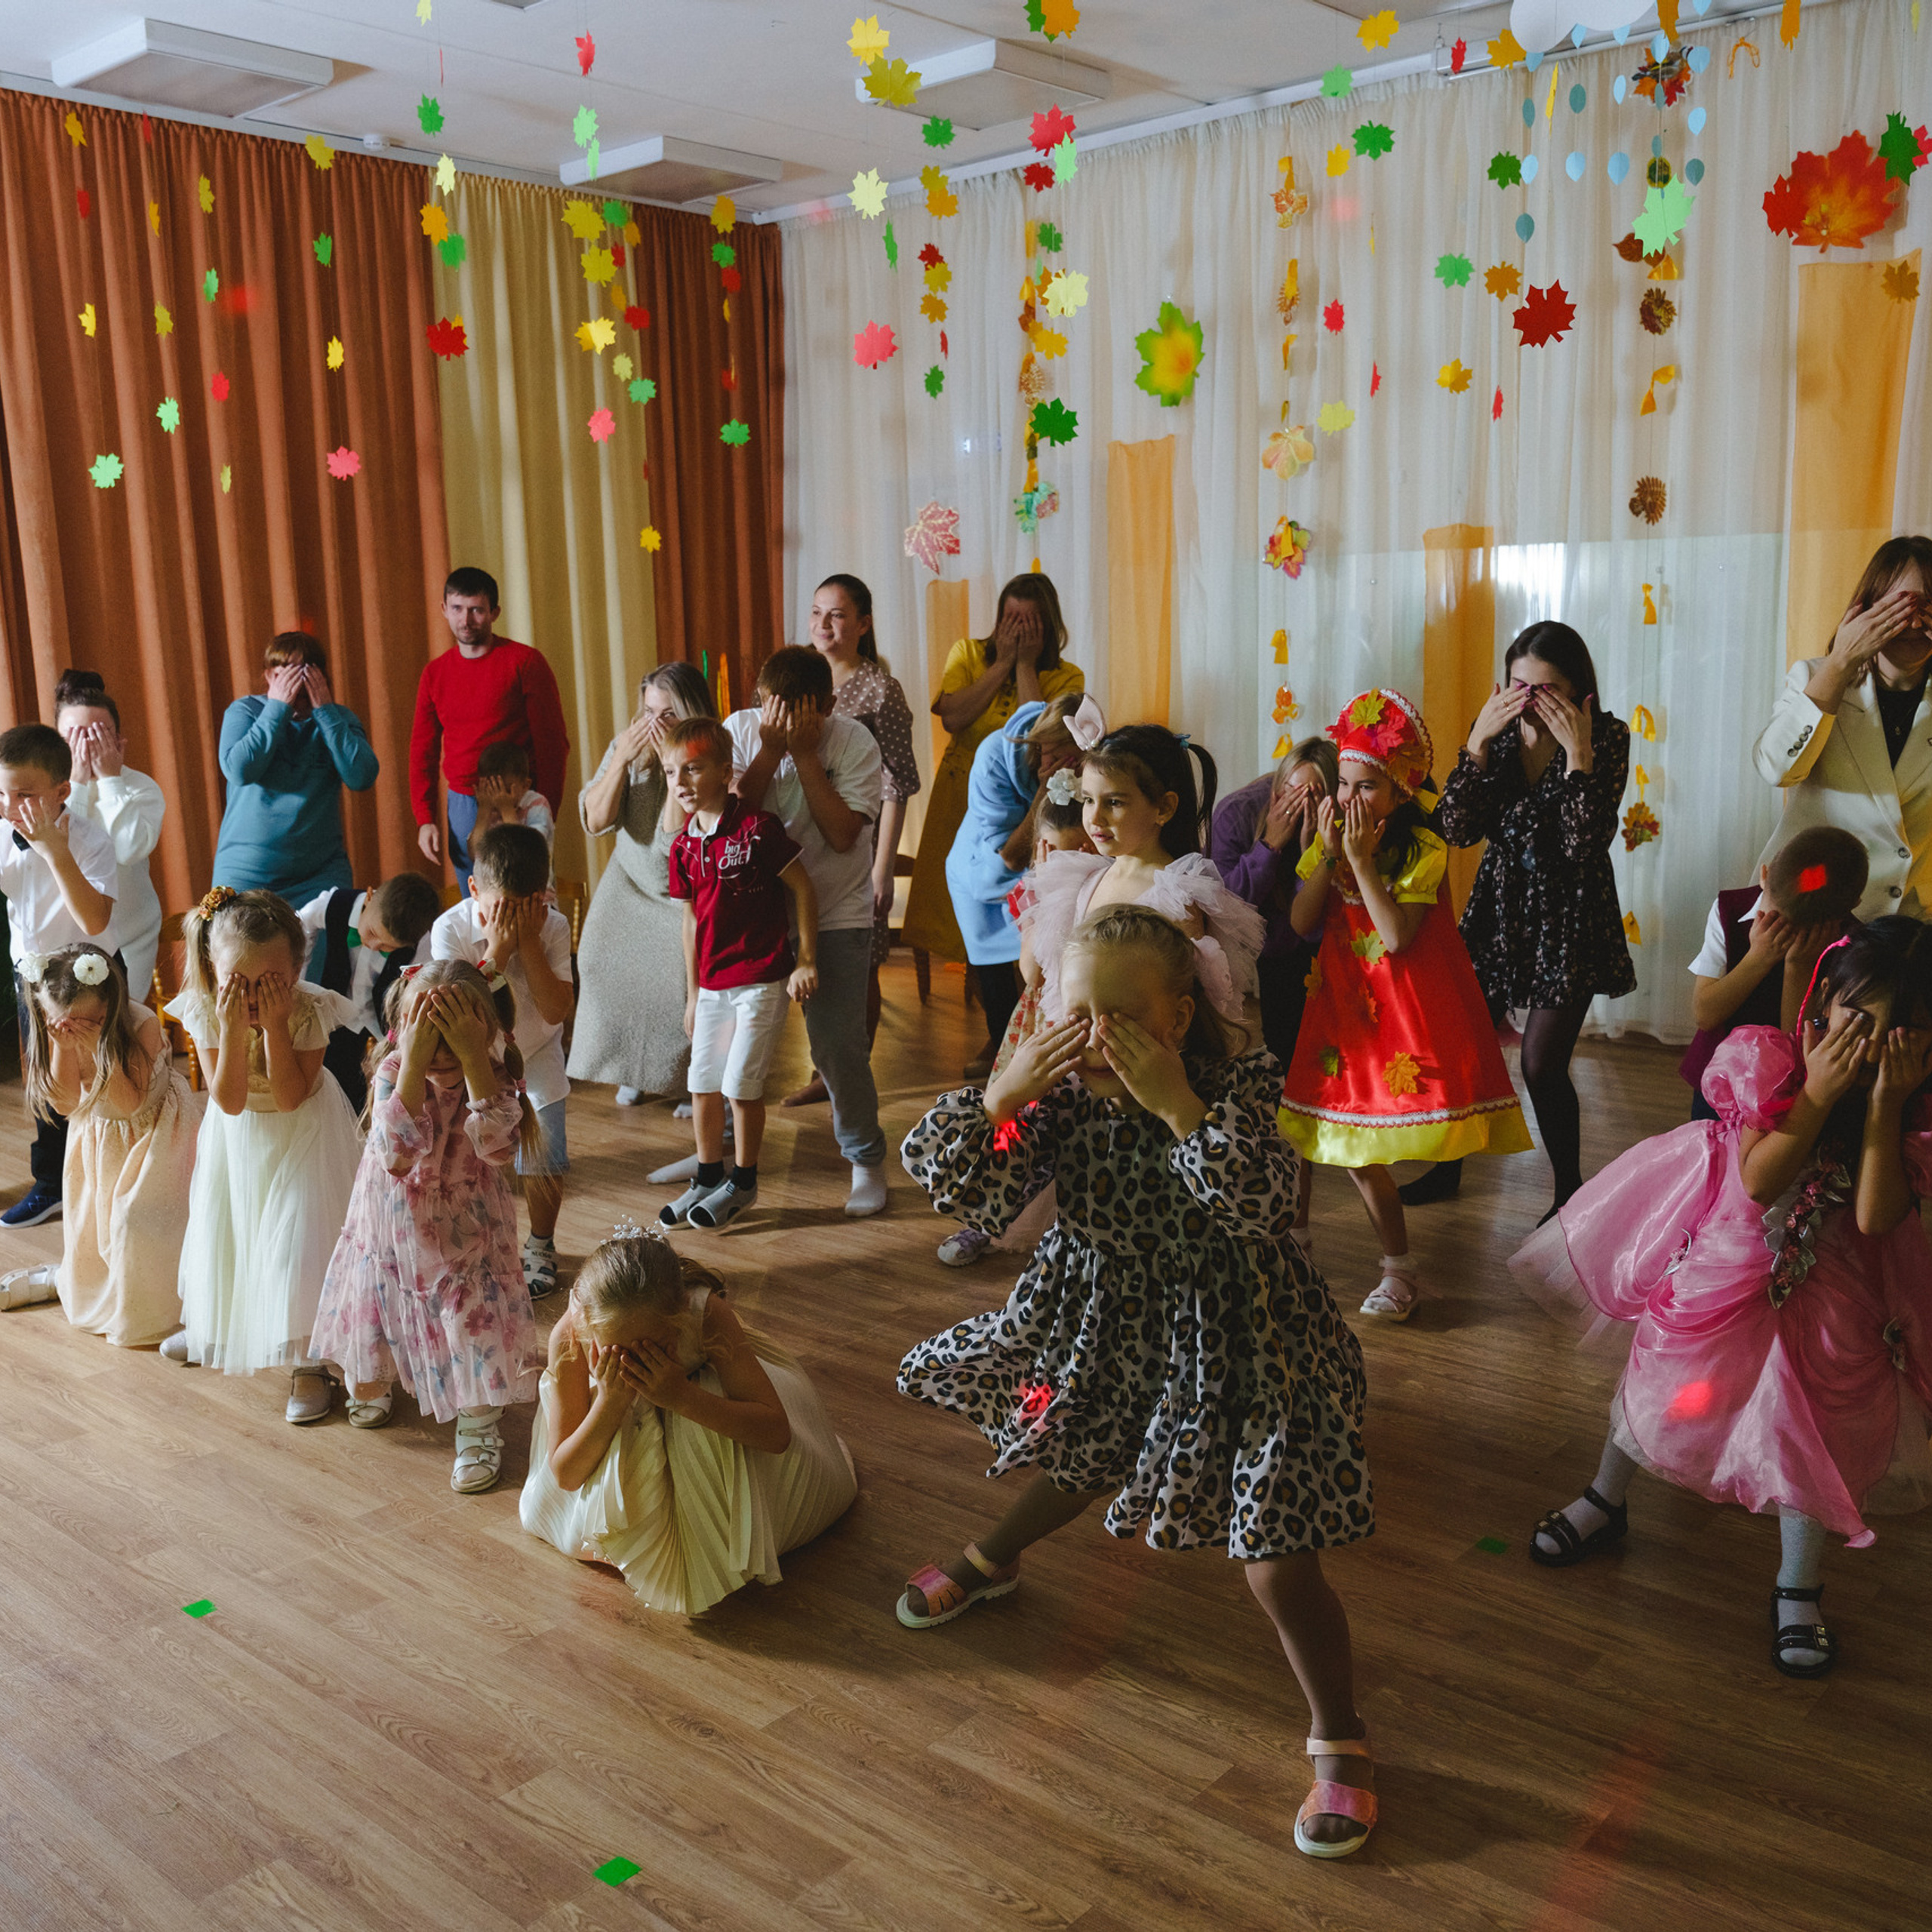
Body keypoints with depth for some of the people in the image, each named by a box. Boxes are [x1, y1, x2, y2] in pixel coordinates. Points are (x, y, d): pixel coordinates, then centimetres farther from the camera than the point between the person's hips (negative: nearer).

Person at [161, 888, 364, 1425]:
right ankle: (214, 1325, 46)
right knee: (222, 1229, 16)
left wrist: (274, 1025, -38)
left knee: (300, 1240, -10)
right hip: (238, 1136, 3)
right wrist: (234, 1028, -38)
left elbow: (290, 1098, -29)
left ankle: (308, 1361, 3)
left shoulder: (310, 1009, -29)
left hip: (302, 1135, -3)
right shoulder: (205, 1011, -23)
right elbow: (230, 1101, -26)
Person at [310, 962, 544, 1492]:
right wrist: (415, 1064, -42)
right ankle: (369, 1384, 52)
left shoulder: (492, 1078, -18)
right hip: (393, 1225, 2)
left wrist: (473, 1058, -43)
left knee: (476, 1328, -5)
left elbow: (495, 1144, -39)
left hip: (465, 1230, -1)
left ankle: (479, 1430, 19)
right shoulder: (394, 1072, -19)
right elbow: (397, 1154, -35)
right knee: (374, 1309, 18)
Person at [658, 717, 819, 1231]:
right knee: (703, 1085, 10)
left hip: (762, 978, -6)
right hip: (712, 984, 6)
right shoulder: (683, 846, 4)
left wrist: (806, 959, -9)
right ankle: (708, 1180, 28)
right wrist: (692, 994, 15)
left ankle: (743, 1183, 16)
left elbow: (803, 888, -9)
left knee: (741, 1084, -3)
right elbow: (692, 919, 12)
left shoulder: (757, 827, -14)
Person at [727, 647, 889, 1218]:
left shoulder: (853, 742, -11)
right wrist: (770, 752, -21)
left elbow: (842, 834, -21)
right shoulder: (740, 730, -4)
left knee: (837, 1041, -9)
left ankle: (867, 1160, 12)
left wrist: (804, 753, -22)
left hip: (836, 914, -3)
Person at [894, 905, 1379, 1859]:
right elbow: (968, 1192, -18)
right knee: (1073, 1458, 31)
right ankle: (991, 1557, 66)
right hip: (1106, 1321, 5)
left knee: (1277, 1563, -6)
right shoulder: (1061, 1093, -14)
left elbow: (1260, 1201, -41)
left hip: (1231, 1341, -5)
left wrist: (1179, 1105, -44)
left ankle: (1340, 1740, 20)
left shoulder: (1235, 1089, -25)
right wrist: (1002, 1094, -32)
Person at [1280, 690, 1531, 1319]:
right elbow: (1300, 924, -5)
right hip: (1345, 1003, 5)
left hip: (1409, 1004, -5)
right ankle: (1398, 1264, 22)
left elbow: (1396, 936, -23)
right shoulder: (1329, 839, 2)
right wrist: (1330, 855, -14)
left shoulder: (1423, 849, -12)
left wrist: (1362, 860, -22)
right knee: (1351, 1145, 7)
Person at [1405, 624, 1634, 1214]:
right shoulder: (1498, 730, -4)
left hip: (1569, 914, -4)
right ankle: (1447, 1167, 32)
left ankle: (1570, 1188, 17)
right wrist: (1479, 741, -21)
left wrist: (1578, 752, -29)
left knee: (1541, 1064, -6)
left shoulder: (1608, 737, -13)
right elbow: (1456, 828, -13)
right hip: (1499, 905, 4)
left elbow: (1585, 845, -24)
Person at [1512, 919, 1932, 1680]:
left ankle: (1798, 1589, 25)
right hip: (1727, 1263, -1)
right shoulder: (1769, 1062, -21)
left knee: (1816, 1430, 1)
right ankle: (1604, 1502, 40)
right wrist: (1819, 1094, -36)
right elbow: (1759, 1180, -27)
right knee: (1661, 1377, 12)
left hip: (1826, 1288, 1)